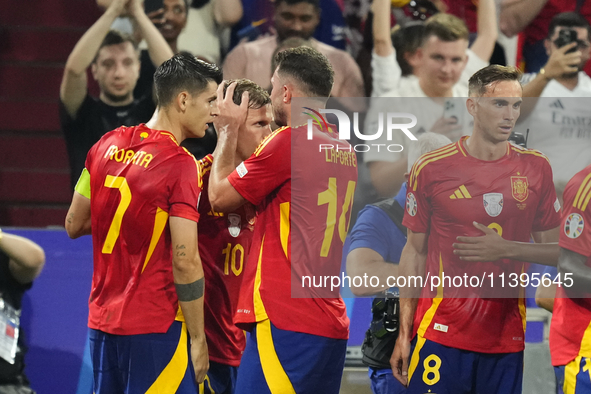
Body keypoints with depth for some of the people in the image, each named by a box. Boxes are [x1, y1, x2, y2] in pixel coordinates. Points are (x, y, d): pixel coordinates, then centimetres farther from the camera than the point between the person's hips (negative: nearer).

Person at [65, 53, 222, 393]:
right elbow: (185, 262, -17)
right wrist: (198, 340, -11)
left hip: (101, 321, 7)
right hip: (155, 327, -7)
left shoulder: (108, 145, 6)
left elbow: (74, 225, 15)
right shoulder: (182, 166, -15)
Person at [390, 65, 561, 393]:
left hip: (507, 338, 2)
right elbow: (415, 252, 5)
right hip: (442, 335, -2)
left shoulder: (536, 167, 5)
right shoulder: (432, 168, 0)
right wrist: (404, 333, 2)